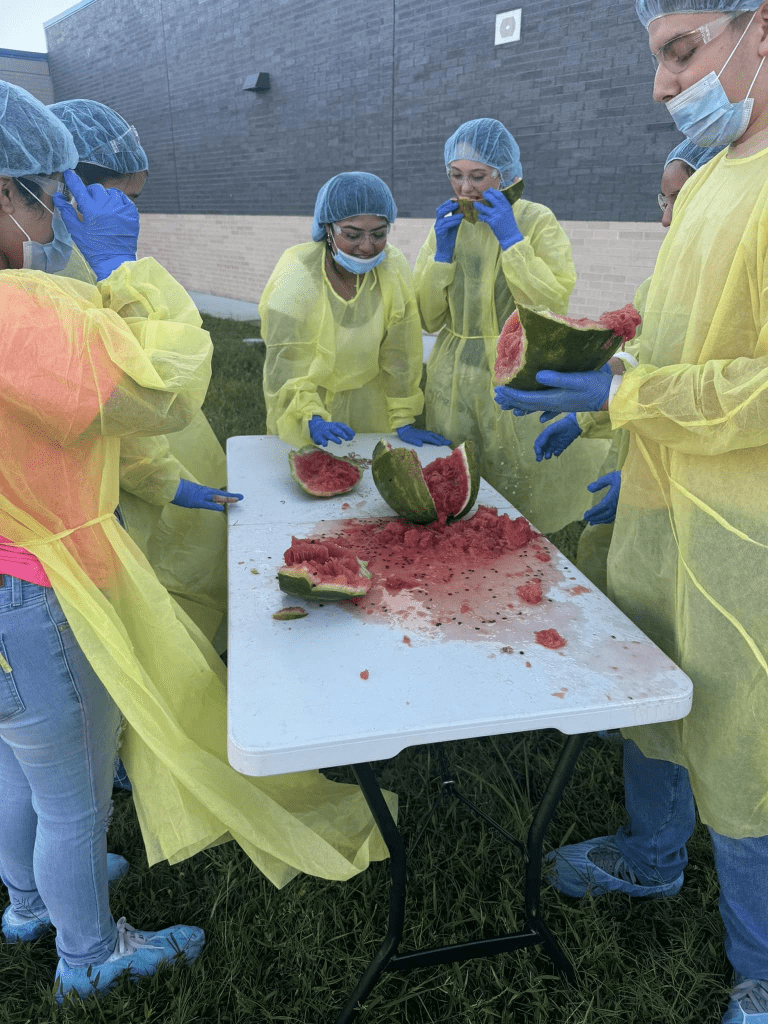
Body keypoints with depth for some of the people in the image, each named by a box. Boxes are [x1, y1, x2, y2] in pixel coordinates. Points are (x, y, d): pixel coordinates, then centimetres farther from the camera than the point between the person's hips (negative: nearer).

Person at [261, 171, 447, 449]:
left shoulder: (394, 268, -14)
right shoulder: (295, 282, -23)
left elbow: (401, 355, -8)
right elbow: (286, 374, -22)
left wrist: (403, 422, -7)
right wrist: (312, 421, -38)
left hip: (368, 404, 3)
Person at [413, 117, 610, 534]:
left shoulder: (537, 221, -2)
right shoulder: (447, 225, 9)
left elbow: (555, 305, -15)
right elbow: (428, 319, 5)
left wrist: (511, 240, -16)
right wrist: (442, 252, -7)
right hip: (454, 387, 4)